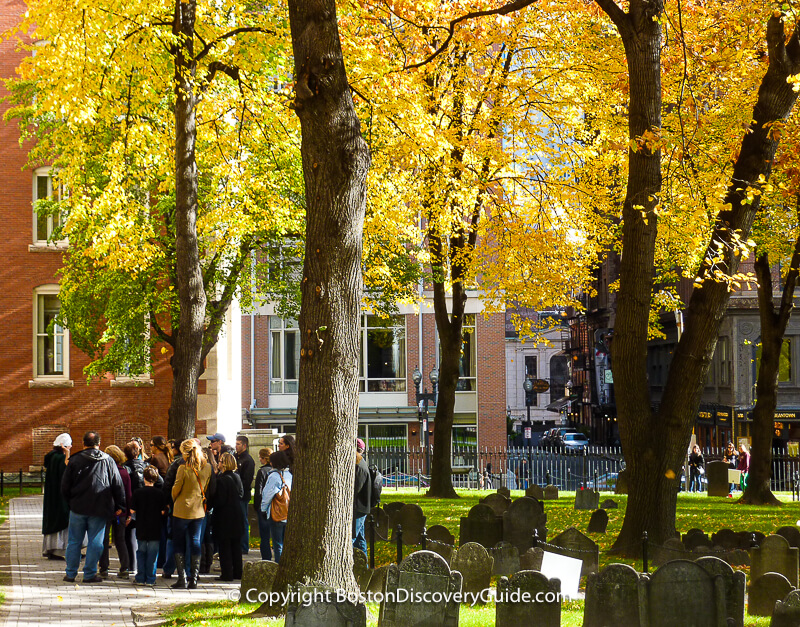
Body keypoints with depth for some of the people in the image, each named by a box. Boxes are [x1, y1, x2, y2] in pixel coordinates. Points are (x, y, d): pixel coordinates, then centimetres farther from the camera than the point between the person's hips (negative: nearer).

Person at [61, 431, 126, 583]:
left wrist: (70, 502, 17)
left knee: (74, 541, 9)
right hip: (99, 509, 0)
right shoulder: (108, 461, 1)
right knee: (95, 542, 5)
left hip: (77, 508, 1)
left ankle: (71, 573, 12)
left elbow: (65, 486, 3)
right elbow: (118, 485, 4)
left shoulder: (75, 460, 0)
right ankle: (89, 574, 4)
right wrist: (120, 506, 10)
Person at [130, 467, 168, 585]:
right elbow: (163, 512, -7)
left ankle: (140, 577, 10)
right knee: (152, 553, 4)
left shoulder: (137, 493, -3)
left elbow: (132, 511, -3)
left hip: (141, 528, 1)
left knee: (141, 552, 11)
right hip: (155, 529, -1)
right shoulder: (160, 494, -5)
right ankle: (150, 578, 3)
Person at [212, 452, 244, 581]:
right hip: (236, 515, 7)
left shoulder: (221, 479, -18)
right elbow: (241, 494, 11)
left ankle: (227, 573, 0)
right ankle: (237, 572, 19)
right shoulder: (237, 477, 3)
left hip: (224, 517, -7)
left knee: (224, 546, -1)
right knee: (236, 545, 14)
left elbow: (219, 500, -17)